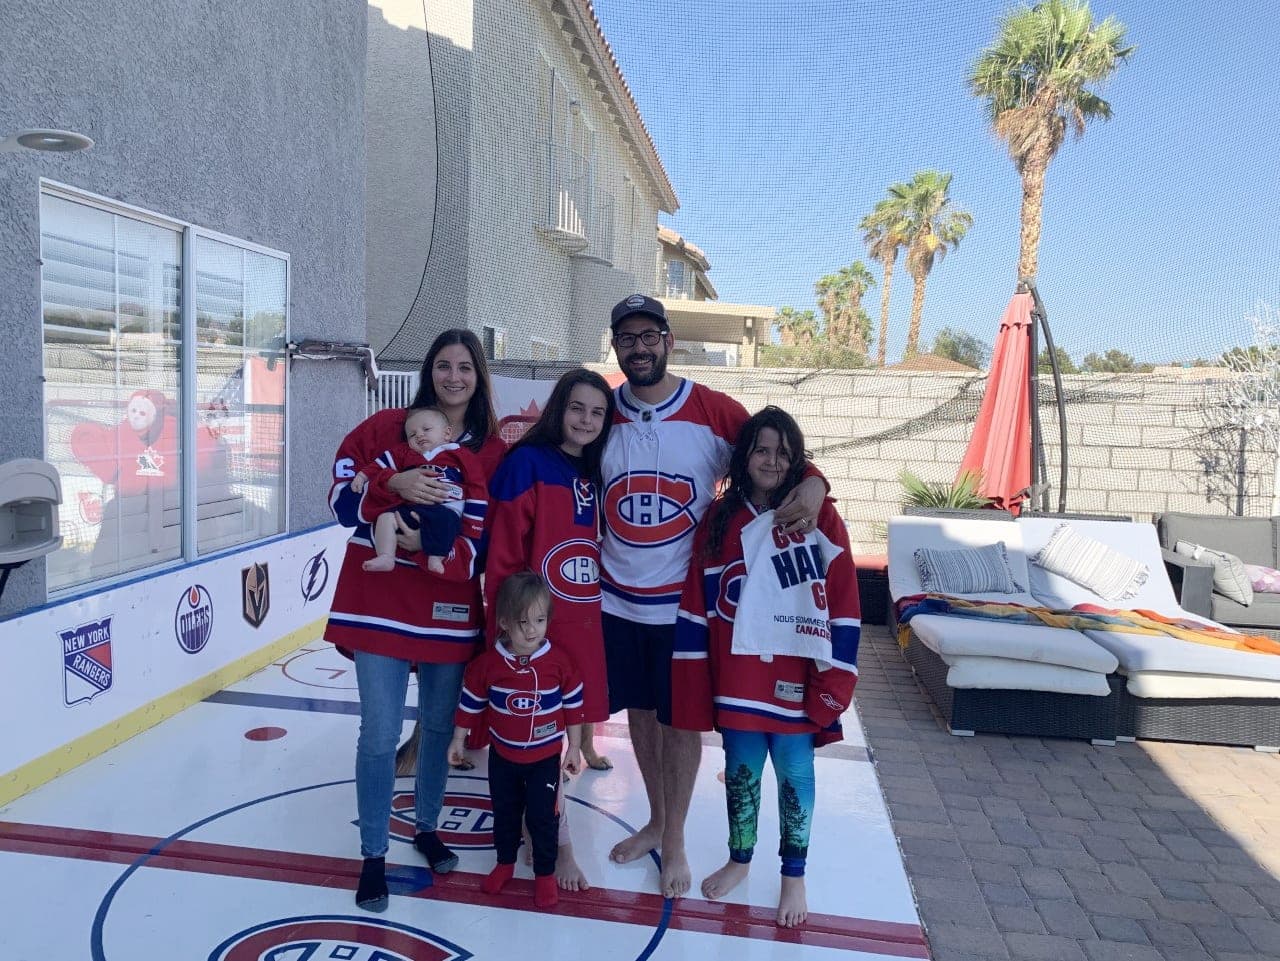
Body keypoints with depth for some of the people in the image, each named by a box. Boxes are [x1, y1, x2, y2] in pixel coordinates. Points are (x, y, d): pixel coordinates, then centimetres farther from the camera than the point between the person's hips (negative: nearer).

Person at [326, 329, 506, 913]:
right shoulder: (385, 428, -2)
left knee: (439, 726, 15)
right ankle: (373, 857, 21)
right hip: (380, 606, -1)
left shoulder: (495, 452, -2)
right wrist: (394, 485, -22)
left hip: (450, 612, 2)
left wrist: (428, 545, -21)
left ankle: (427, 828, 39)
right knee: (381, 734, 1)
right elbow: (342, 499, -4)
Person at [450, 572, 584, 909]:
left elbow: (574, 704, -6)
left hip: (545, 758, -2)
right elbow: (471, 702, -1)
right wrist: (459, 739, 7)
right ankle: (505, 863, 42)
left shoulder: (559, 660, -17)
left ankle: (545, 873, 28)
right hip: (503, 755, 2)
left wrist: (574, 748, -1)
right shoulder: (487, 663, -16)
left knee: (543, 817, 7)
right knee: (505, 814, 20)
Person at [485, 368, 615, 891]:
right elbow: (504, 556, -12)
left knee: (575, 712, 16)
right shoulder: (527, 463, -11)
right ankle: (558, 842, 21)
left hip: (587, 620, 5)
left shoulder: (597, 474, 8)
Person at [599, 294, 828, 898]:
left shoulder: (715, 411, -10)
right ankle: (655, 822, 37)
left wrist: (812, 483, -26)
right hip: (618, 598, 3)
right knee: (639, 711, 16)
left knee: (681, 720, 8)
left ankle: (675, 843, 27)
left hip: (685, 601, -3)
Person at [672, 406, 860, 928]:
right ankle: (739, 859, 39)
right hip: (735, 677, 2)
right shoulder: (718, 519, 1)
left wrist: (834, 679, -10)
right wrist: (693, 683, 1)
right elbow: (696, 607, 2)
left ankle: (794, 876, 32)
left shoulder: (820, 518, -7)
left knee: (794, 774, 12)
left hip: (793, 677, -2)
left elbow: (843, 607, -8)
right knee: (740, 771, 17)